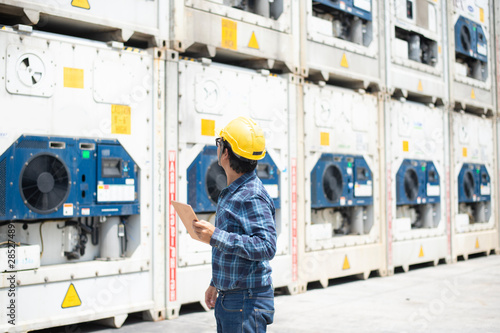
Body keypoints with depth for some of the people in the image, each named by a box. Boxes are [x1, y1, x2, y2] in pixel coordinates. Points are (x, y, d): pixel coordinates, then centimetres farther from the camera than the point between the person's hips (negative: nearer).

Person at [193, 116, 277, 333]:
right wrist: (215, 283, 23)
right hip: (226, 298, 10)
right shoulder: (231, 193, 12)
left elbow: (267, 247, -28)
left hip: (248, 301, -10)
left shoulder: (252, 197, -19)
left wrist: (216, 237, -30)